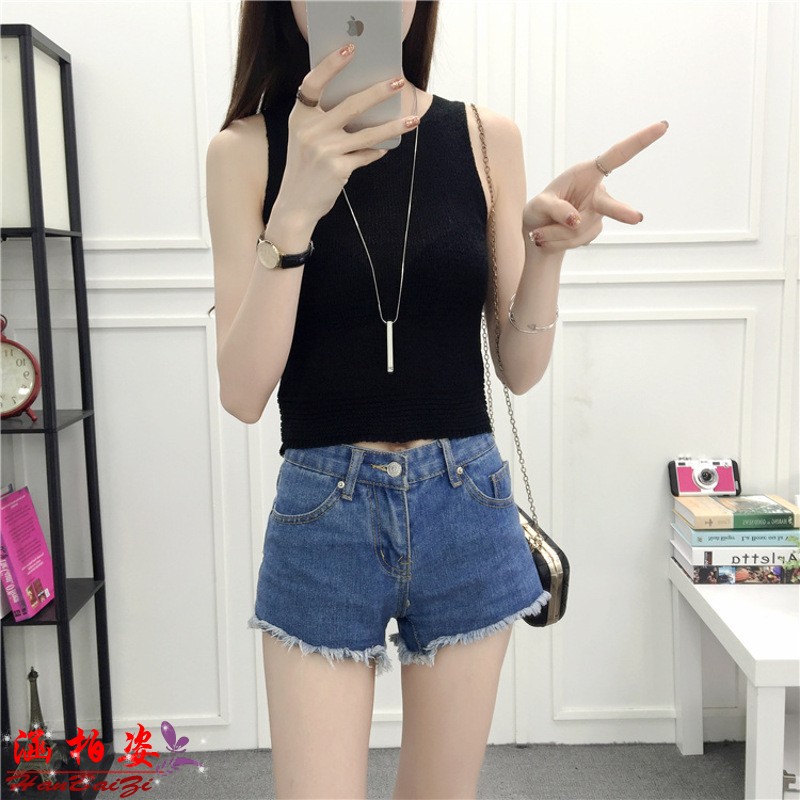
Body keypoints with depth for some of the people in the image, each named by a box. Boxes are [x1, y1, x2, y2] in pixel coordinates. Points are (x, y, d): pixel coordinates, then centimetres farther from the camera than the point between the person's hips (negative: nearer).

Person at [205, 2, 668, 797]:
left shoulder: (486, 138, 0)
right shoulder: (247, 150, -3)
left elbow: (519, 369, 2)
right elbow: (243, 394, -10)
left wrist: (546, 247, -16)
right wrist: (294, 213, -21)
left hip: (466, 511, 2)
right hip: (321, 516, -1)